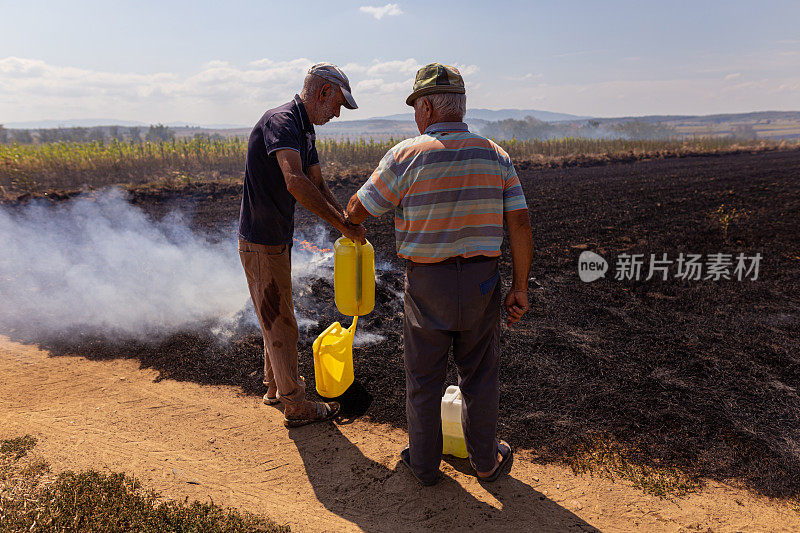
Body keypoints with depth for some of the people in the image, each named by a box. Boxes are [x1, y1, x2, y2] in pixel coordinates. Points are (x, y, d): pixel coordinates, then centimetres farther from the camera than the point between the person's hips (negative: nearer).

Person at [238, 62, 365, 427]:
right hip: (262, 242, -10)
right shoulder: (280, 121, -21)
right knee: (280, 324, 1)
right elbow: (295, 183, -37)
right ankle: (295, 406, 15)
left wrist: (348, 222, -1)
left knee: (277, 318, 21)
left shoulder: (305, 130, 12)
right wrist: (340, 222, -32)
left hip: (278, 239, 10)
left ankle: (275, 387, 38)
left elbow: (318, 186, 13)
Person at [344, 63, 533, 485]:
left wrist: (350, 221, 22)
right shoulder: (495, 156, 0)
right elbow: (519, 224, -4)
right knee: (479, 376, 17)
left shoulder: (406, 156, -11)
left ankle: (424, 462, 32)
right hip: (481, 280, 3)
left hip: (427, 283, -2)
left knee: (424, 379, 15)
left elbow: (358, 210, -2)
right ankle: (486, 460, 34)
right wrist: (519, 287, 2)